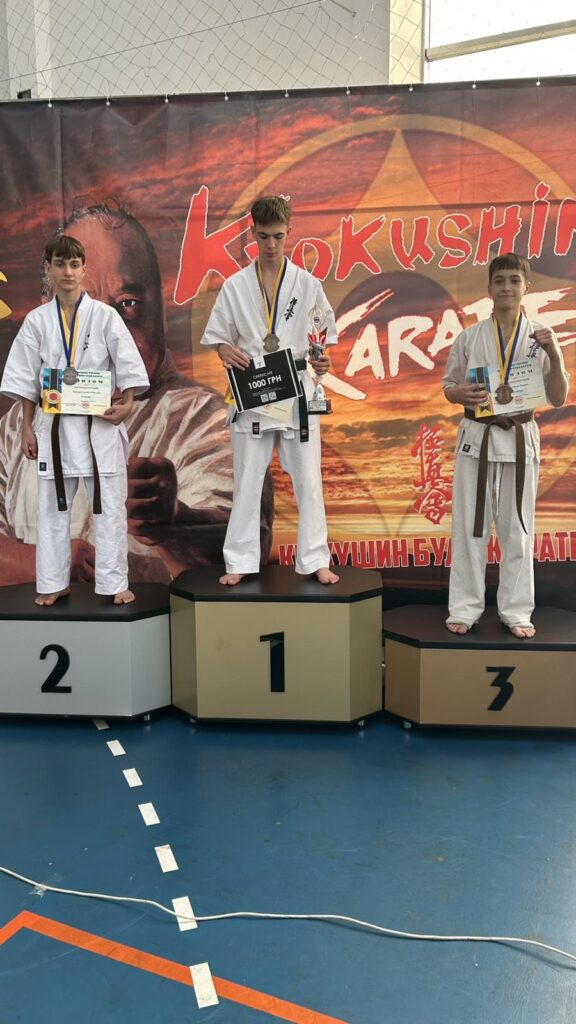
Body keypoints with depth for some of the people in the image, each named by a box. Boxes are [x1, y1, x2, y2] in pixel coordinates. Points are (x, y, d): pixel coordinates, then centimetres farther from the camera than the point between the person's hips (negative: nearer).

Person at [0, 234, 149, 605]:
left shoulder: (105, 316, -1)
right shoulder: (37, 320, 4)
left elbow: (128, 366, -1)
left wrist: (127, 403, -16)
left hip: (100, 423, -2)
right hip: (54, 423, 2)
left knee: (109, 505, 1)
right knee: (52, 506, 8)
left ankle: (115, 583, 12)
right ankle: (54, 583, 21)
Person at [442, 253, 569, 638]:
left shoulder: (540, 337, 0)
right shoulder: (470, 337, 1)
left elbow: (558, 399, 0)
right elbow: (448, 387, 8)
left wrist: (554, 356, -15)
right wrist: (465, 394, -15)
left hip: (519, 440, 0)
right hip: (477, 438, 0)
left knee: (517, 529, 7)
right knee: (470, 526, 4)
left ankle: (516, 610, 20)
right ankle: (465, 608, 16)